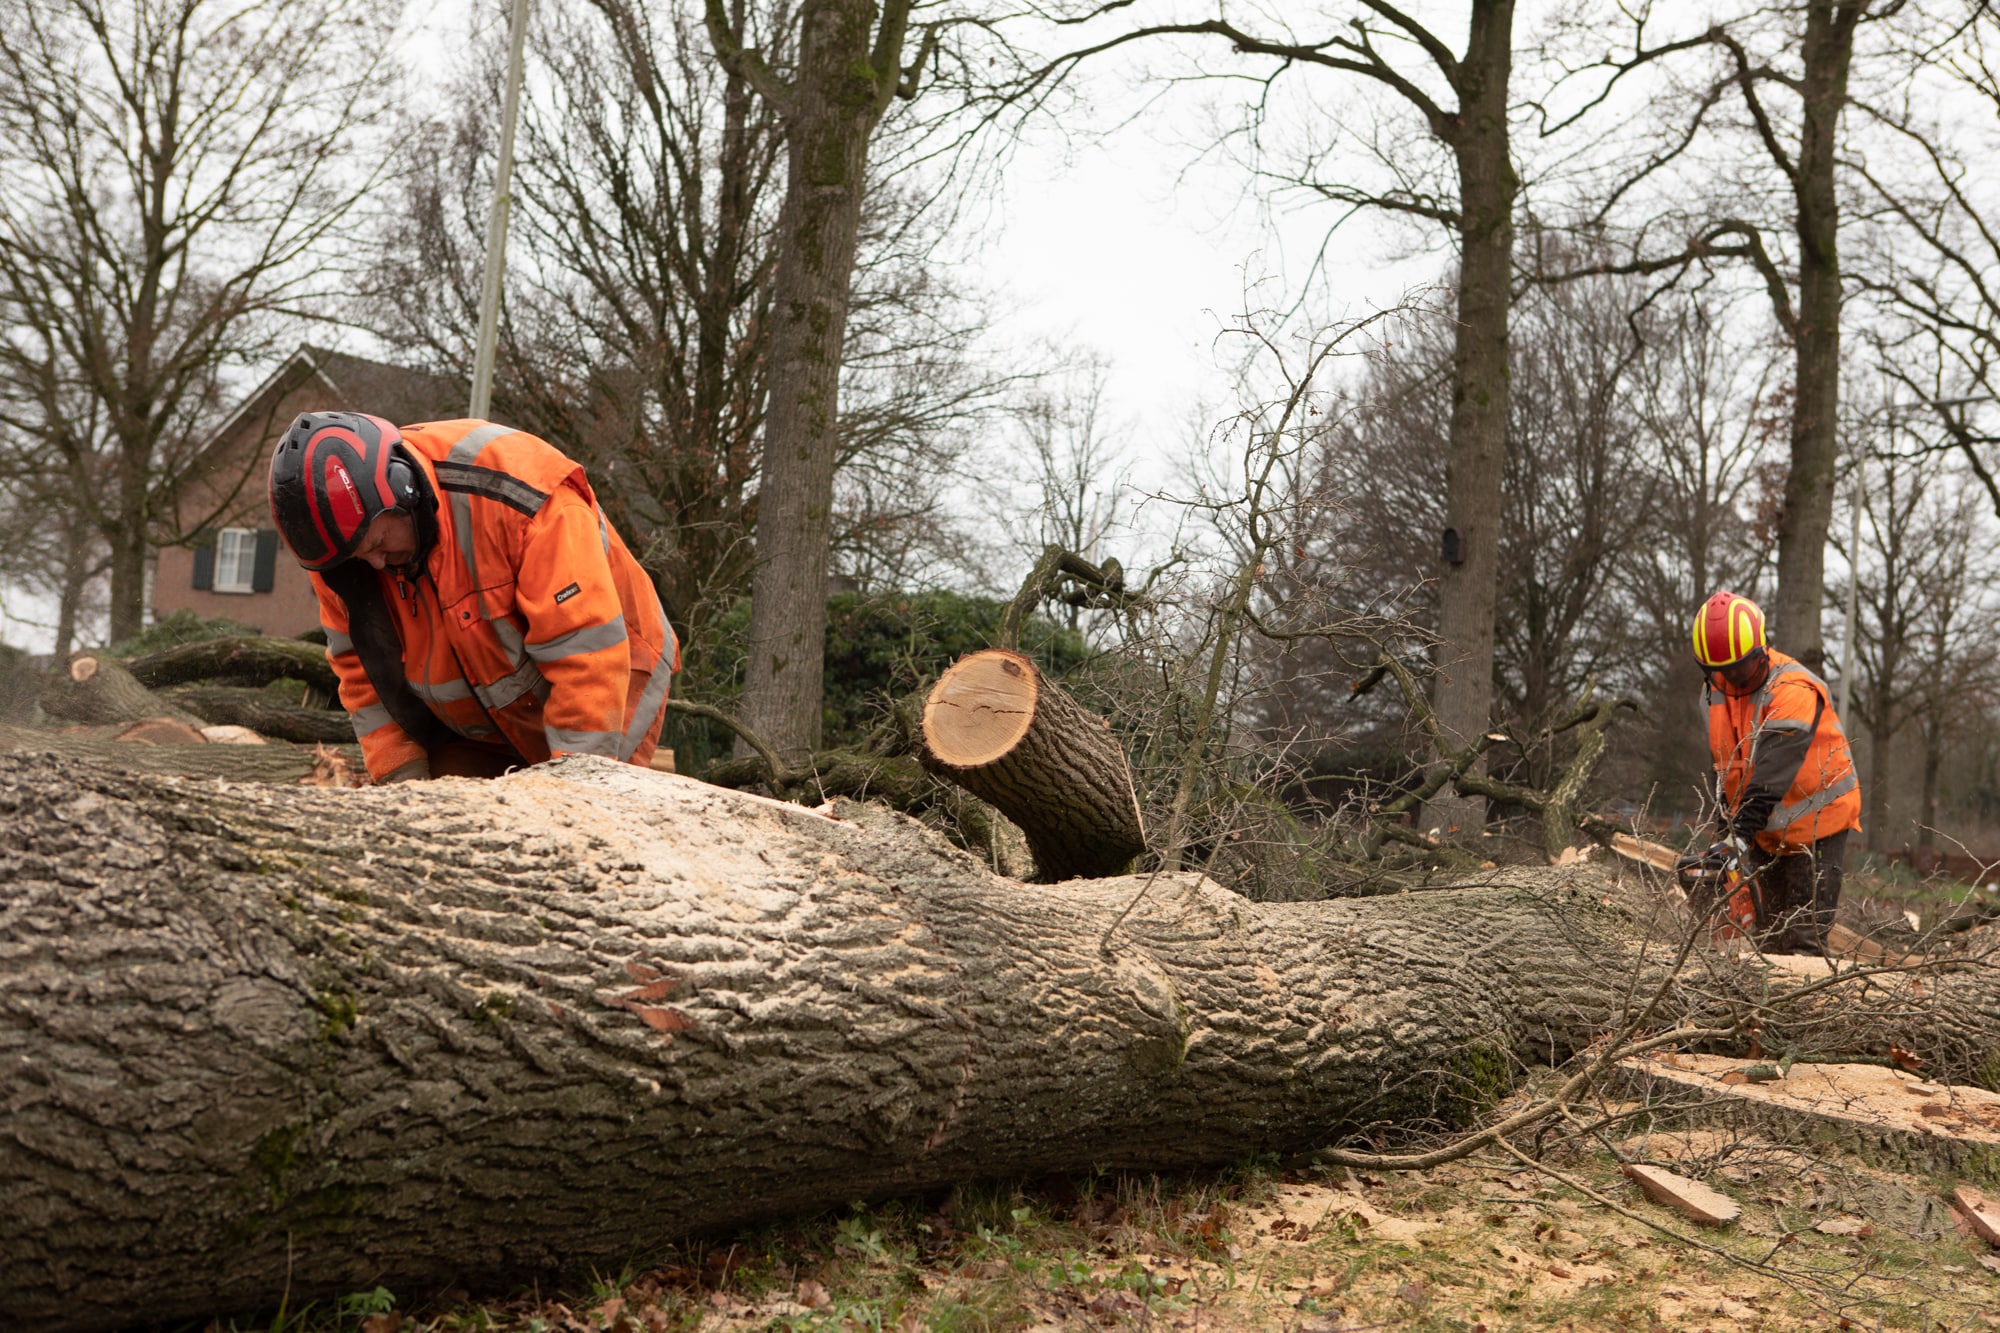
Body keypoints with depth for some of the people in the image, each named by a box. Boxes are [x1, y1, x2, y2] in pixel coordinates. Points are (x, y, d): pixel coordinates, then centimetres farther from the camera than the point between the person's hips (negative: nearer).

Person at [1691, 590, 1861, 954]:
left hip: (1814, 829, -7)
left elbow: (1774, 764, -33)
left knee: (1803, 938, -8)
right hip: (1764, 836, 7)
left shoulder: (1793, 689, -23)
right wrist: (1727, 824, 2)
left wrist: (1745, 826, -40)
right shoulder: (1716, 694, 3)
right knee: (1768, 938, 10)